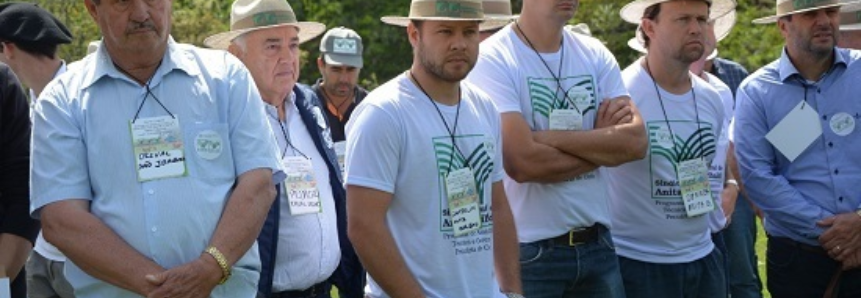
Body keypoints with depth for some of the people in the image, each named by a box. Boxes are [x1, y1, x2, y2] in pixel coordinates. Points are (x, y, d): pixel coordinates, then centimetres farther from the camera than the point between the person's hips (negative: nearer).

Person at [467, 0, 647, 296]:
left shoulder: (596, 54, 7)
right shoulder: (492, 58, -10)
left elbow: (635, 140, -6)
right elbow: (523, 162, -21)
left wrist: (551, 137, -16)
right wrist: (604, 144, -7)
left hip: (597, 243, 5)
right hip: (528, 250, -5)